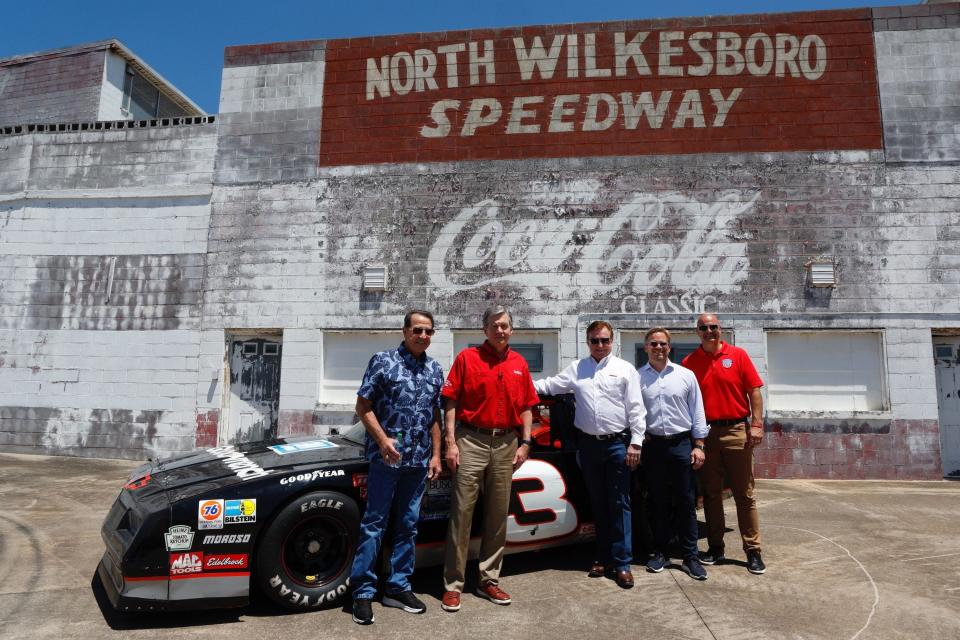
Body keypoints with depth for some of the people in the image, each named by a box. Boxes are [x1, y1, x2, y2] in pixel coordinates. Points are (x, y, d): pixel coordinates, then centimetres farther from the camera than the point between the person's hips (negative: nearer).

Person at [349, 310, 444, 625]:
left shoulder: (435, 370, 9)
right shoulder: (383, 361, -5)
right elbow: (363, 406, -5)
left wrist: (435, 454, 9)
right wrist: (382, 439, -16)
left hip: (418, 460, 5)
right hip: (386, 456, -5)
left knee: (408, 525, 12)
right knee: (374, 523, 0)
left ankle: (398, 587, 24)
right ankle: (363, 592, 10)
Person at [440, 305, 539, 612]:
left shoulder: (519, 364, 9)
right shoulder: (467, 357, -2)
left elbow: (527, 406, 12)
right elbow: (450, 402, -4)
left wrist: (525, 443, 4)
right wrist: (450, 442, -10)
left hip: (506, 444, 4)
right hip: (471, 441, -4)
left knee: (498, 515, 11)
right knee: (462, 512, -1)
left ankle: (489, 580, 24)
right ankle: (452, 585, 9)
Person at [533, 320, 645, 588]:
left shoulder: (625, 369, 1)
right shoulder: (576, 369, 11)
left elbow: (636, 408, -2)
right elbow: (548, 385, 10)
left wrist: (636, 443, -8)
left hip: (618, 443, -3)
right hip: (589, 443, 3)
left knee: (619, 504, -1)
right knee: (598, 503, 12)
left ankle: (622, 563, 6)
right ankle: (603, 558, 22)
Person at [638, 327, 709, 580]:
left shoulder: (686, 375, 6)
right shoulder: (637, 377, 4)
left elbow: (697, 411, 6)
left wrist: (698, 445, 1)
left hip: (682, 444, 0)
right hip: (653, 446, 0)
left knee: (686, 503, 3)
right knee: (657, 502, 10)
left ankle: (690, 557, 12)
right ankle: (660, 552, 22)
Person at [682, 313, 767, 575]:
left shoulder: (738, 355, 2)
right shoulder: (689, 362, 4)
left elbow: (754, 391, 0)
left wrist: (757, 424, -8)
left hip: (736, 431, -1)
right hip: (705, 433, 2)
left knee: (744, 493, 4)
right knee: (711, 493, 10)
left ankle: (753, 551, 12)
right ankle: (715, 547, 20)